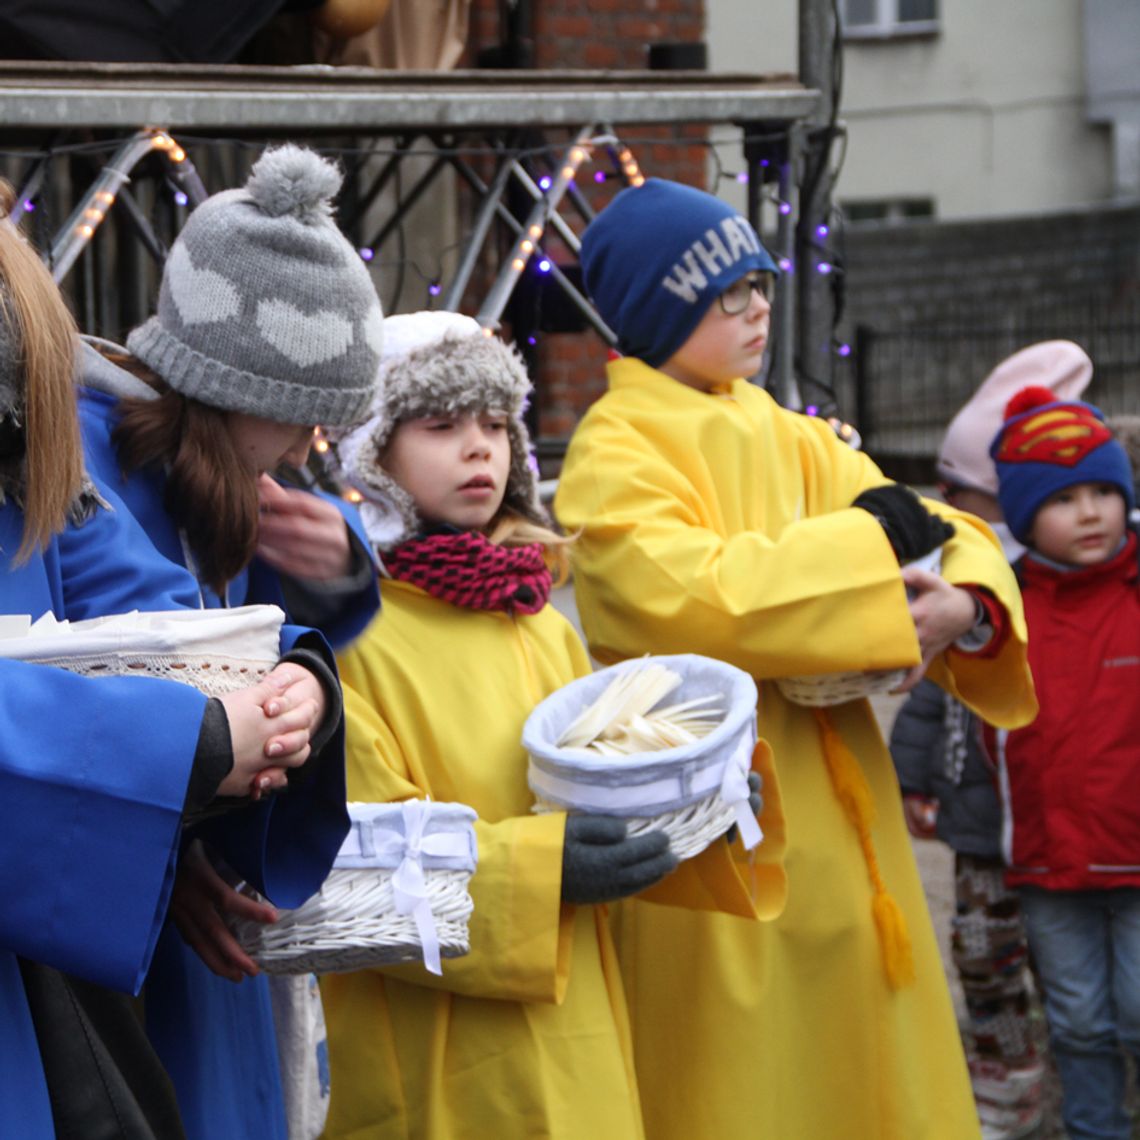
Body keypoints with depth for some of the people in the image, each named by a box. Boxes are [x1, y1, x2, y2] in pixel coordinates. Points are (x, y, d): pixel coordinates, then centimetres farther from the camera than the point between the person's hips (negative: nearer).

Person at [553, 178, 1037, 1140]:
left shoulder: (791, 439, 14)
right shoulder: (615, 455, -7)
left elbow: (954, 536, 7)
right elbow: (692, 597, -24)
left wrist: (965, 607, -17)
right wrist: (873, 540, -15)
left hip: (834, 816, 7)